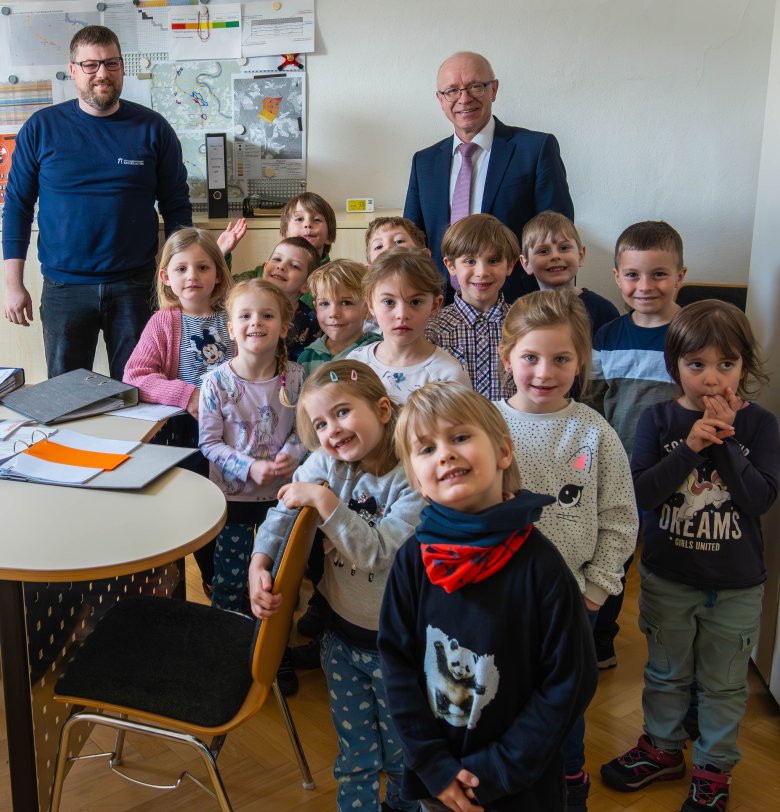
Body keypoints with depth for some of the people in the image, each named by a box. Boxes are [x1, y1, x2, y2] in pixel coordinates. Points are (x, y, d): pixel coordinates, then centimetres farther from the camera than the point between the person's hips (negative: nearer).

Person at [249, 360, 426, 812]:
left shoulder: (415, 479, -23)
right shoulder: (326, 462, -10)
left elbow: (378, 553, -29)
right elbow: (283, 513, -5)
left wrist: (324, 499, -30)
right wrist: (259, 564, -21)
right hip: (340, 631, 4)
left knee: (403, 750, 19)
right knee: (355, 749, 21)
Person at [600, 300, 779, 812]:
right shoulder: (660, 420, -8)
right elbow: (641, 492, -16)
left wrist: (724, 440, -25)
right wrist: (690, 447, -26)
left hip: (737, 585, -1)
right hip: (667, 577, 1)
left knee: (724, 684, 16)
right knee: (666, 673, 21)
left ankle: (714, 768, 36)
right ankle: (663, 748, 42)